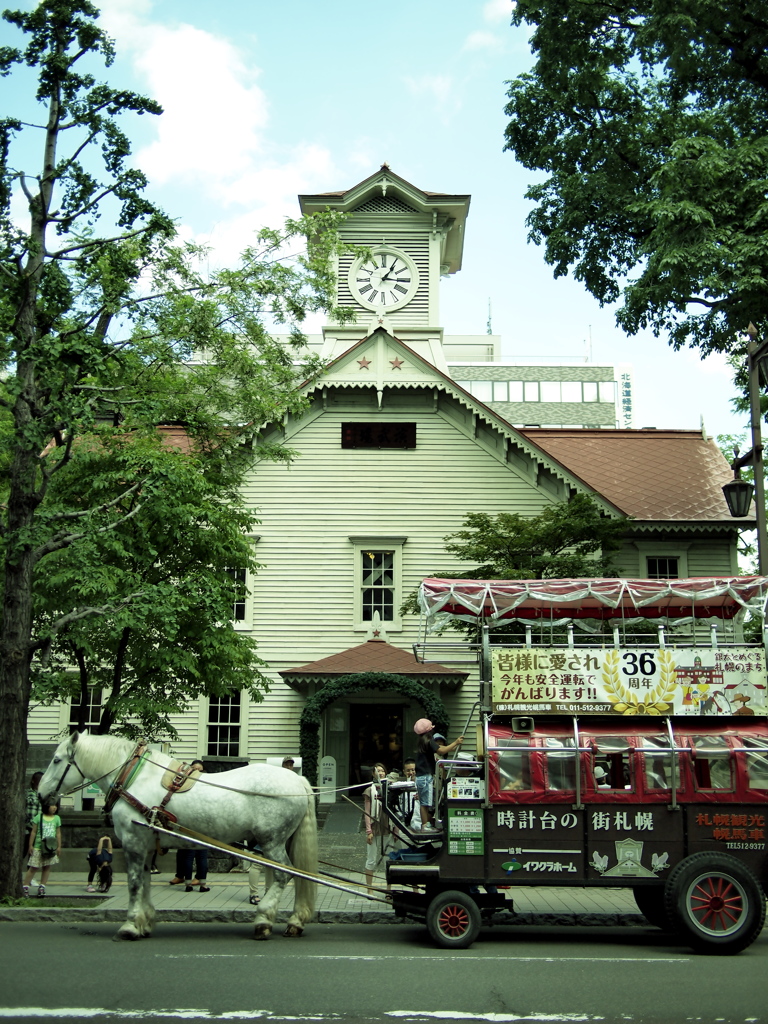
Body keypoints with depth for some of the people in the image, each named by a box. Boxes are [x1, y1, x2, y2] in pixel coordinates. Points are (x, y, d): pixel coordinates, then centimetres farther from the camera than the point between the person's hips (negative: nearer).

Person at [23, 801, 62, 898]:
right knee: (33, 867, -3)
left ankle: (42, 886, 10)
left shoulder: (57, 818, 7)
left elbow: (58, 833, 10)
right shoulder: (38, 817, -2)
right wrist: (30, 845, -1)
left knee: (47, 867, 2)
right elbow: (33, 832, 1)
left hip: (51, 847, 3)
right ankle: (25, 886, 3)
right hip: (38, 847, -3)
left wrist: (59, 846, 7)